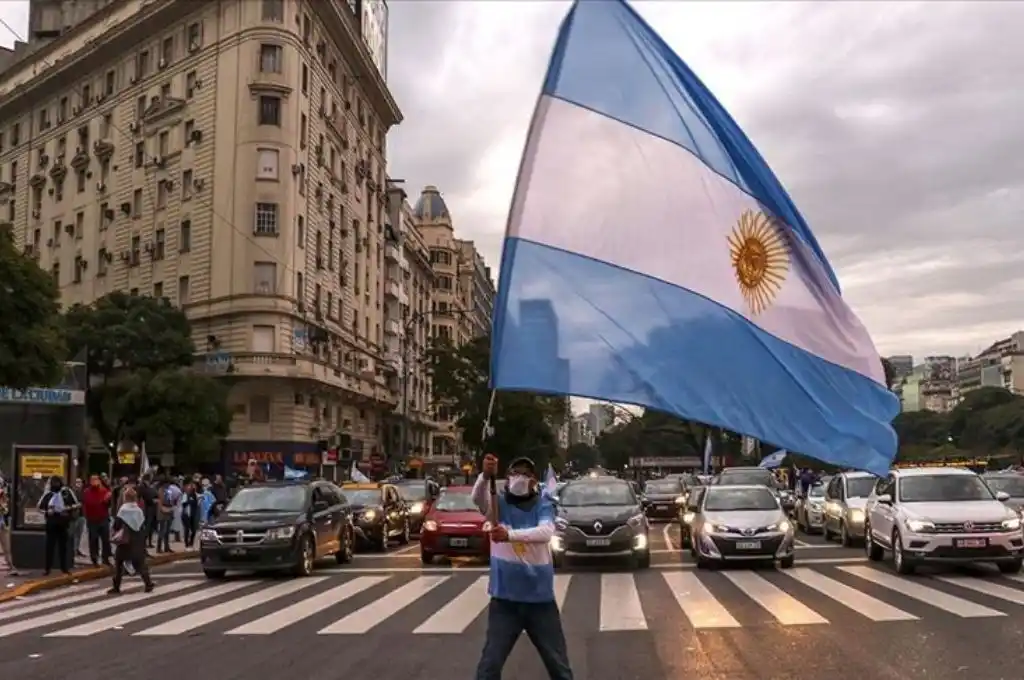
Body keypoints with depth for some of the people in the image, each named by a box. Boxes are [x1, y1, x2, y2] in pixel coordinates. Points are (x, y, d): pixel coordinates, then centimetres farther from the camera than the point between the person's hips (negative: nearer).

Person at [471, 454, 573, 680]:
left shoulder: (543, 504, -3)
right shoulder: (499, 503, -2)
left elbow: (546, 532, -23)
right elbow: (477, 497, -25)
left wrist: (510, 535, -38)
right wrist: (486, 475, -46)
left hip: (540, 597, 0)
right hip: (505, 598, 0)